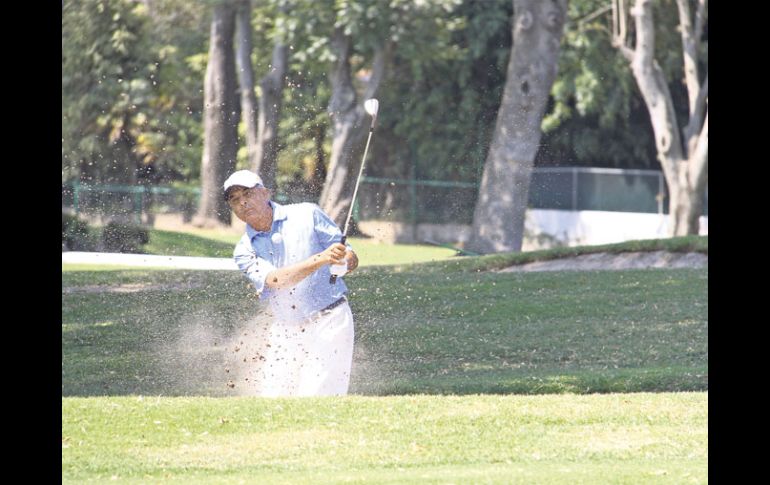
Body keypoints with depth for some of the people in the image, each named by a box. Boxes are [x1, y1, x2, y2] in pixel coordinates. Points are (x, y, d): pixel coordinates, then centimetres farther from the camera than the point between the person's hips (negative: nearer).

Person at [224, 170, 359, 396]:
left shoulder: (307, 215, -1)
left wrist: (344, 260, -24)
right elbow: (274, 280, -17)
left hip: (329, 321, -3)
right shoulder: (245, 250, 3)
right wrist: (321, 259, -31)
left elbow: (351, 260, 2)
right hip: (285, 333, 3)